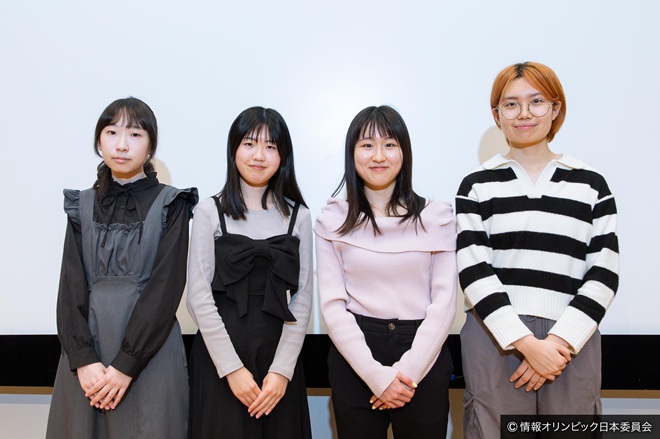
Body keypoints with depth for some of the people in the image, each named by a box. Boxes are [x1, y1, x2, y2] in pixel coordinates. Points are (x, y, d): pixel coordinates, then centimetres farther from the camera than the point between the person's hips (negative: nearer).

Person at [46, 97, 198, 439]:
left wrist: (125, 363, -15)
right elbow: (71, 285, 1)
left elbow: (166, 285, -10)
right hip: (86, 350, 3)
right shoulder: (83, 205, 8)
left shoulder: (171, 205, -2)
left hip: (149, 352, -3)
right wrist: (84, 359, -11)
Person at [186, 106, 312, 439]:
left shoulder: (298, 216, 3)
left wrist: (283, 369, -9)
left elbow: (302, 298, 0)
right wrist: (232, 368, -12)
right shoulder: (210, 212, -3)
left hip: (279, 352, 2)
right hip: (218, 353, -1)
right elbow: (199, 296, -6)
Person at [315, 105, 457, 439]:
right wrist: (377, 375, -12)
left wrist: (408, 371, -11)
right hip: (354, 359, 0)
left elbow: (444, 304, -2)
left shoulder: (437, 217, 0)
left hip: (424, 359, 1)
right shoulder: (333, 220, -1)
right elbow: (332, 306, -4)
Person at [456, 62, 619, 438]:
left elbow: (604, 274, 3)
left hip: (573, 341, 2)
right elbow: (474, 272, -5)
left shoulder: (591, 184, 9)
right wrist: (526, 343, -13)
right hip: (495, 337, -1)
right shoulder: (477, 186, 5)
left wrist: (560, 341, -9)